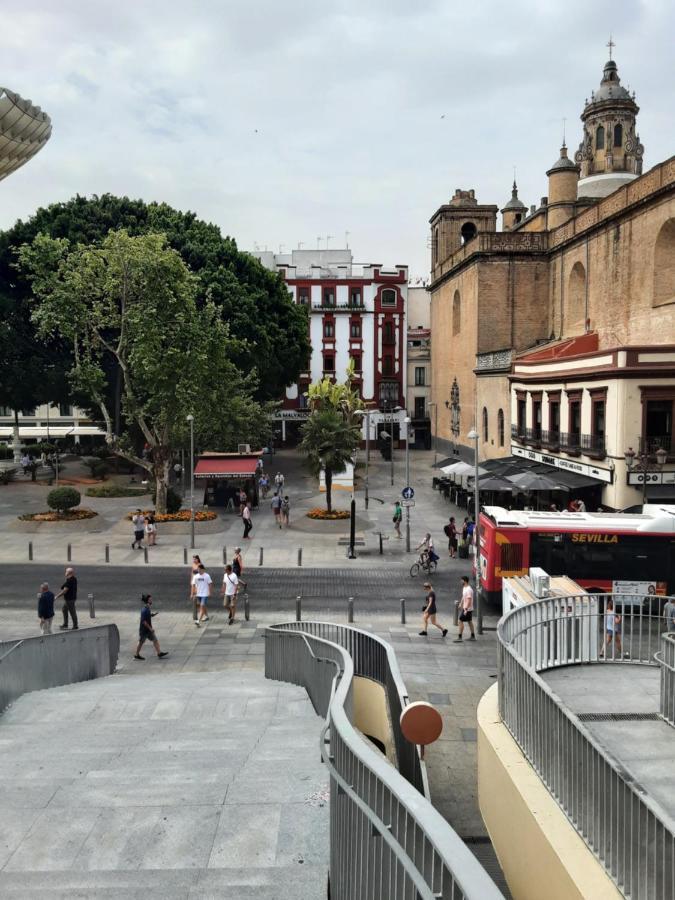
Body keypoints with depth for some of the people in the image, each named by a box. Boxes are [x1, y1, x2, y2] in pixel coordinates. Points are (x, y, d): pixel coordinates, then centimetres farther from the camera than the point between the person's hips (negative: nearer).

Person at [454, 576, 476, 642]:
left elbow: (469, 600, -28)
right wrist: (460, 604, 28)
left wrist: (466, 609, -31)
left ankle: (459, 637, -3)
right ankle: (473, 636, 23)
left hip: (467, 609, -10)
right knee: (470, 621, 15)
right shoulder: (464, 588, 9)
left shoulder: (469, 589, -23)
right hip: (465, 608, 10)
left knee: (461, 621, -7)